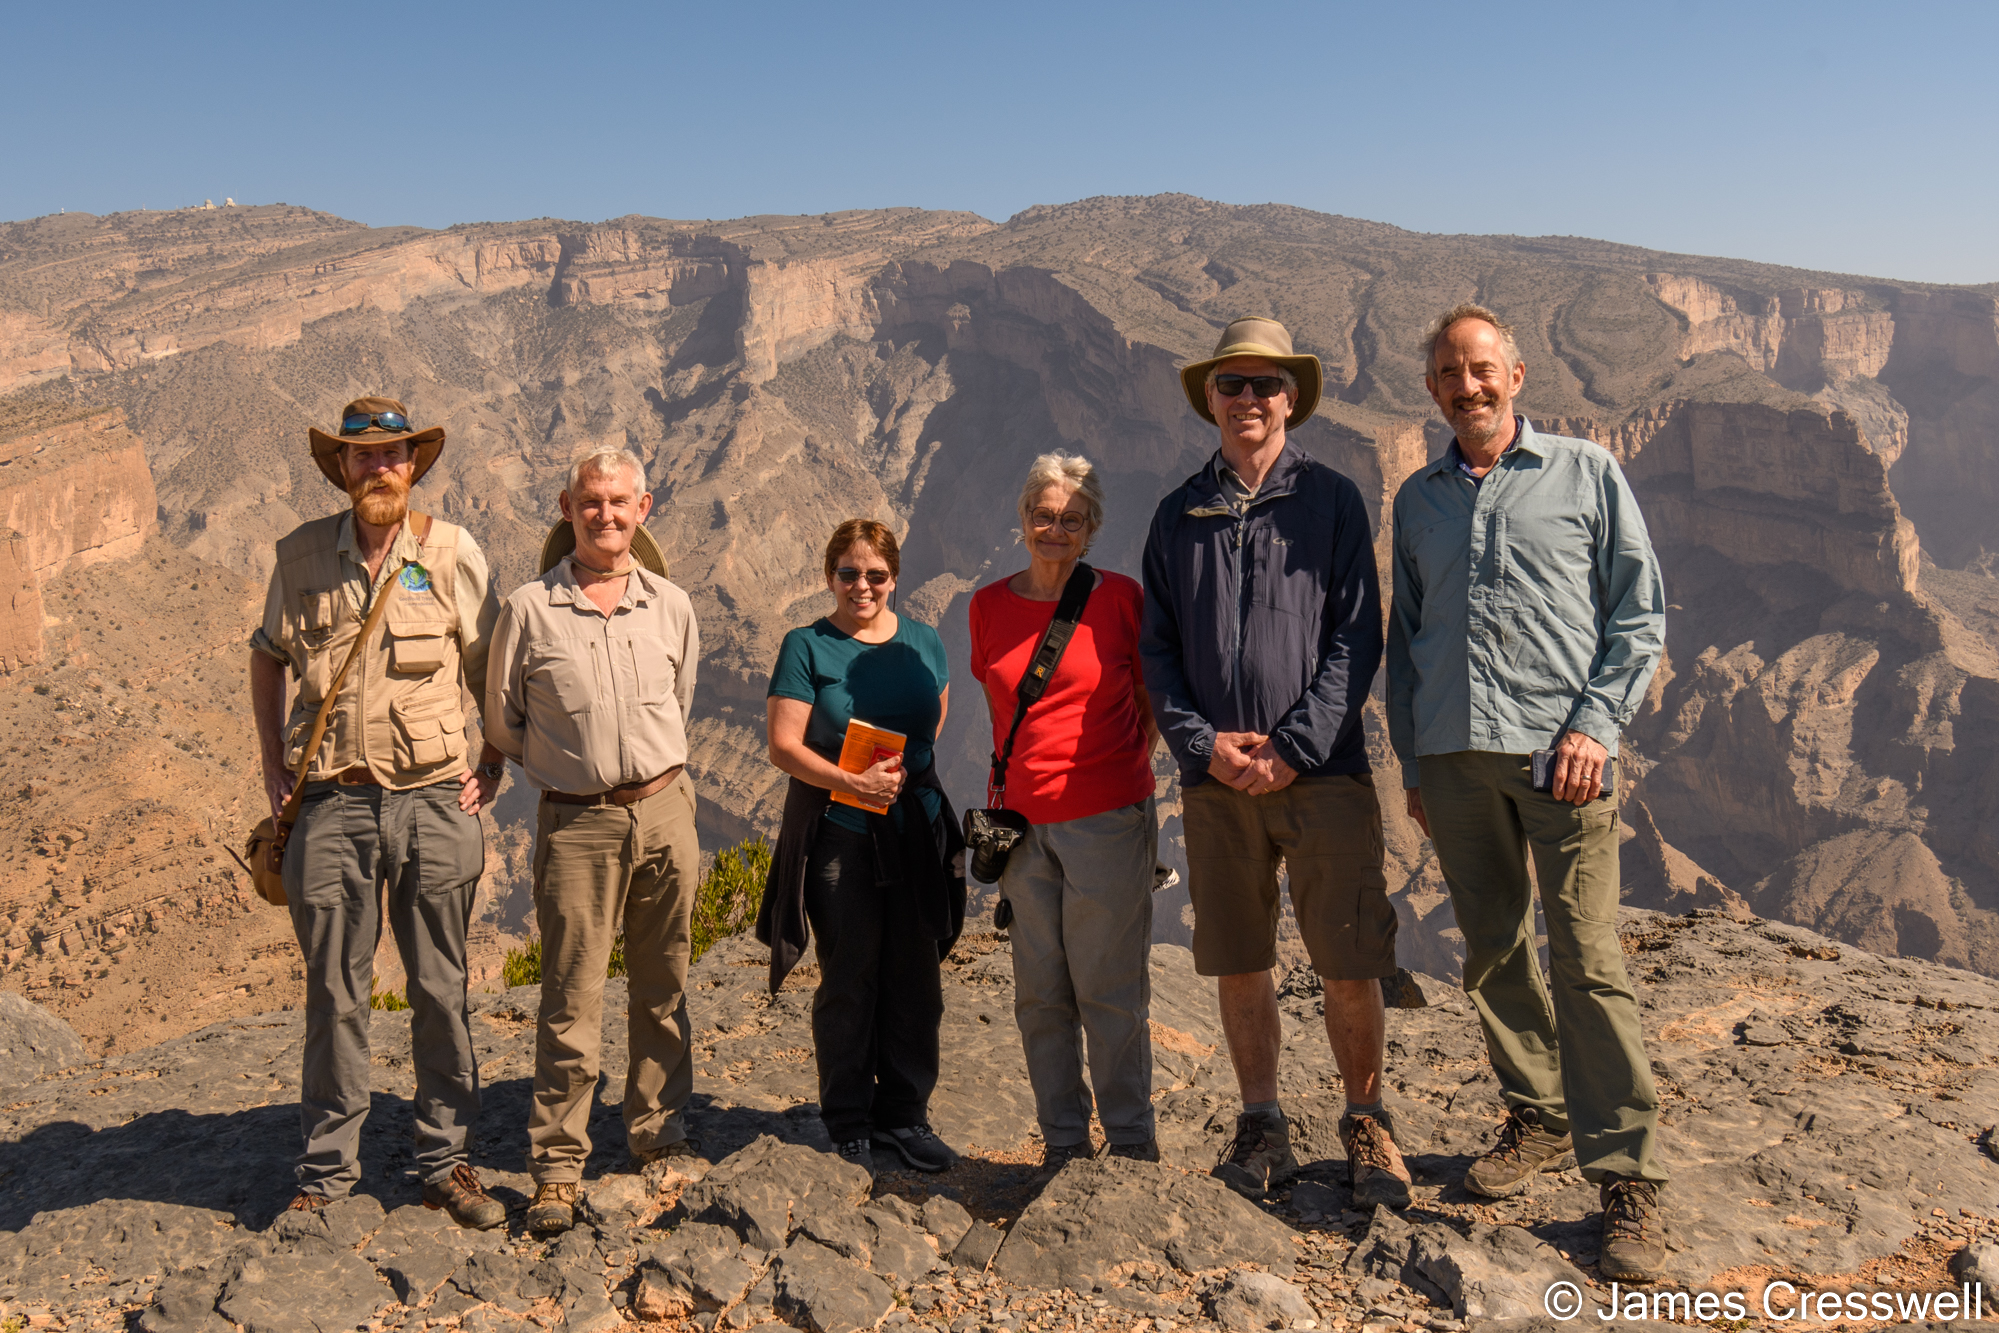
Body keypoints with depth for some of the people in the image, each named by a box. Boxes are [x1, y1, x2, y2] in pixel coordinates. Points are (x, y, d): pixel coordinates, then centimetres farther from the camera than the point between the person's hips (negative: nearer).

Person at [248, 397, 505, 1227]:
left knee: (441, 991, 7)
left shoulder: (452, 552, 0)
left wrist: (493, 762, 2)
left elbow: (488, 668, 9)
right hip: (331, 806, 1)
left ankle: (445, 1162, 20)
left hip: (432, 800, 0)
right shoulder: (301, 556, 4)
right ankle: (325, 1170, 21)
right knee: (333, 994, 7)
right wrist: (272, 766, 10)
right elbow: (267, 659, 17)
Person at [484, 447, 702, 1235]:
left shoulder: (672, 607, 6)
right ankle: (557, 1167, 9)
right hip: (576, 822, -3)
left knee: (664, 987, 12)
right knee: (572, 999, -2)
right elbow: (504, 726, 7)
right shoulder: (529, 609, -3)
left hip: (664, 809, 3)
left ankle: (659, 1133, 27)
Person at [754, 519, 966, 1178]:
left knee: (915, 978, 7)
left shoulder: (923, 642, 9)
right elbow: (783, 745, -9)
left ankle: (904, 1113, 23)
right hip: (838, 833, -4)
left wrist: (903, 770, 7)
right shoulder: (806, 646, -2)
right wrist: (852, 782, -21)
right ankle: (848, 1124, 18)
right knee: (849, 981, 3)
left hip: (916, 830, 4)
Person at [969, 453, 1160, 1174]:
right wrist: (1016, 776, 12)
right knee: (1040, 995, 10)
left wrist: (1119, 770, 2)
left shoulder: (1121, 598, -4)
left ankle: (1131, 1143, 17)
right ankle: (1062, 1141, 23)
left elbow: (1153, 701, 7)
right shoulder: (989, 606, 6)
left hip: (1108, 819, -4)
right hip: (1022, 821, 4)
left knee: (1109, 992, 2)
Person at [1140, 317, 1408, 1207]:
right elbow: (1157, 650, 10)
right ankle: (1261, 1127, 24)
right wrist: (1202, 742, -6)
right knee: (1237, 963, 9)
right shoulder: (1179, 516, 12)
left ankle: (1365, 1122, 18)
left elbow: (1356, 637, -2)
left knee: (1350, 965, -1)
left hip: (1324, 773, -2)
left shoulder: (1331, 499, 4)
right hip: (1216, 778, 3)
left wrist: (1293, 748, -11)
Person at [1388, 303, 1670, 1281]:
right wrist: (1411, 762, 15)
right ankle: (1539, 1119, 26)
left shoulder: (1585, 473, 6)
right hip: (1454, 756, 4)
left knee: (1587, 963, -7)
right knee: (1492, 952, 9)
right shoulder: (1417, 499, 16)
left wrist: (1596, 723, -9)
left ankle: (1626, 1175, 1)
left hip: (1559, 749, -4)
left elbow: (1642, 611, 4)